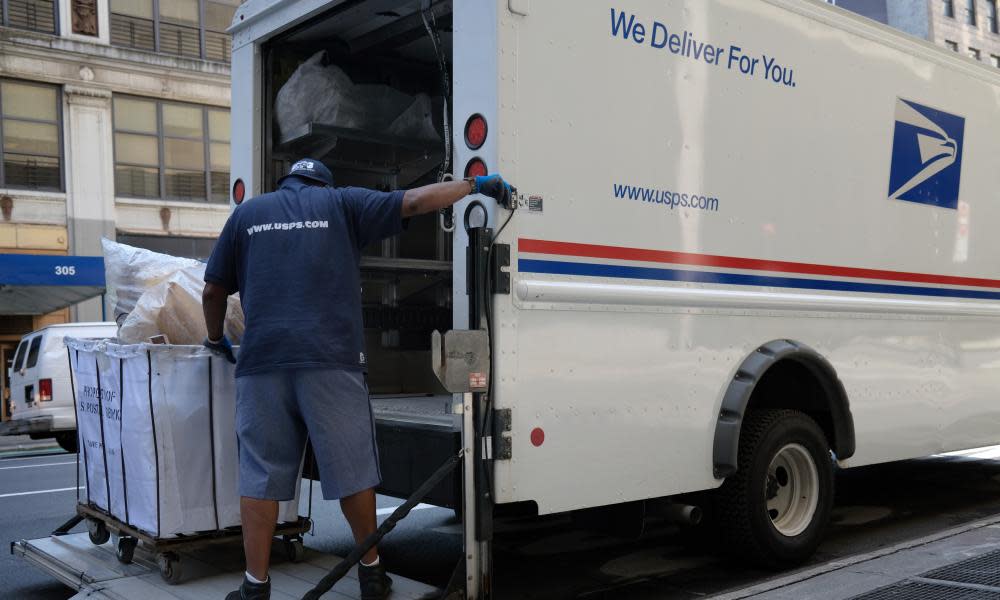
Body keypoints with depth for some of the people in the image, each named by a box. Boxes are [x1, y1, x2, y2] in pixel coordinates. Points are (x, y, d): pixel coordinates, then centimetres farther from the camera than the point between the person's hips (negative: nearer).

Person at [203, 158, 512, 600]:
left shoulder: (247, 212, 18)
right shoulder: (340, 202, 13)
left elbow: (213, 290, 19)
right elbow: (414, 202, 5)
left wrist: (216, 338, 36)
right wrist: (477, 185, 16)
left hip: (262, 361, 2)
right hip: (330, 360, -1)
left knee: (260, 476, 8)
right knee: (351, 472, 8)